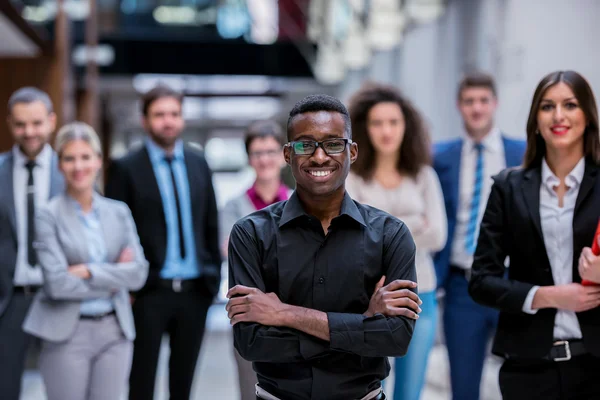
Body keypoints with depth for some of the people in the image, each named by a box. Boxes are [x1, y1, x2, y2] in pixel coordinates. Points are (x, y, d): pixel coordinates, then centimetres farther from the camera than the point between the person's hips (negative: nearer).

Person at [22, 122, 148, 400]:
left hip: (115, 332, 3)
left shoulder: (118, 212, 8)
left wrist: (90, 271, -12)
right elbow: (57, 282, -13)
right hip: (67, 334, -3)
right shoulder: (48, 215, -4)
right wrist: (112, 280, -6)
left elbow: (139, 272, -1)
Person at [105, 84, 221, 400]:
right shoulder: (126, 168, -4)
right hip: (149, 290, -4)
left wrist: (214, 273, 7)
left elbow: (211, 224, 12)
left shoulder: (198, 163, 9)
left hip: (195, 289, 4)